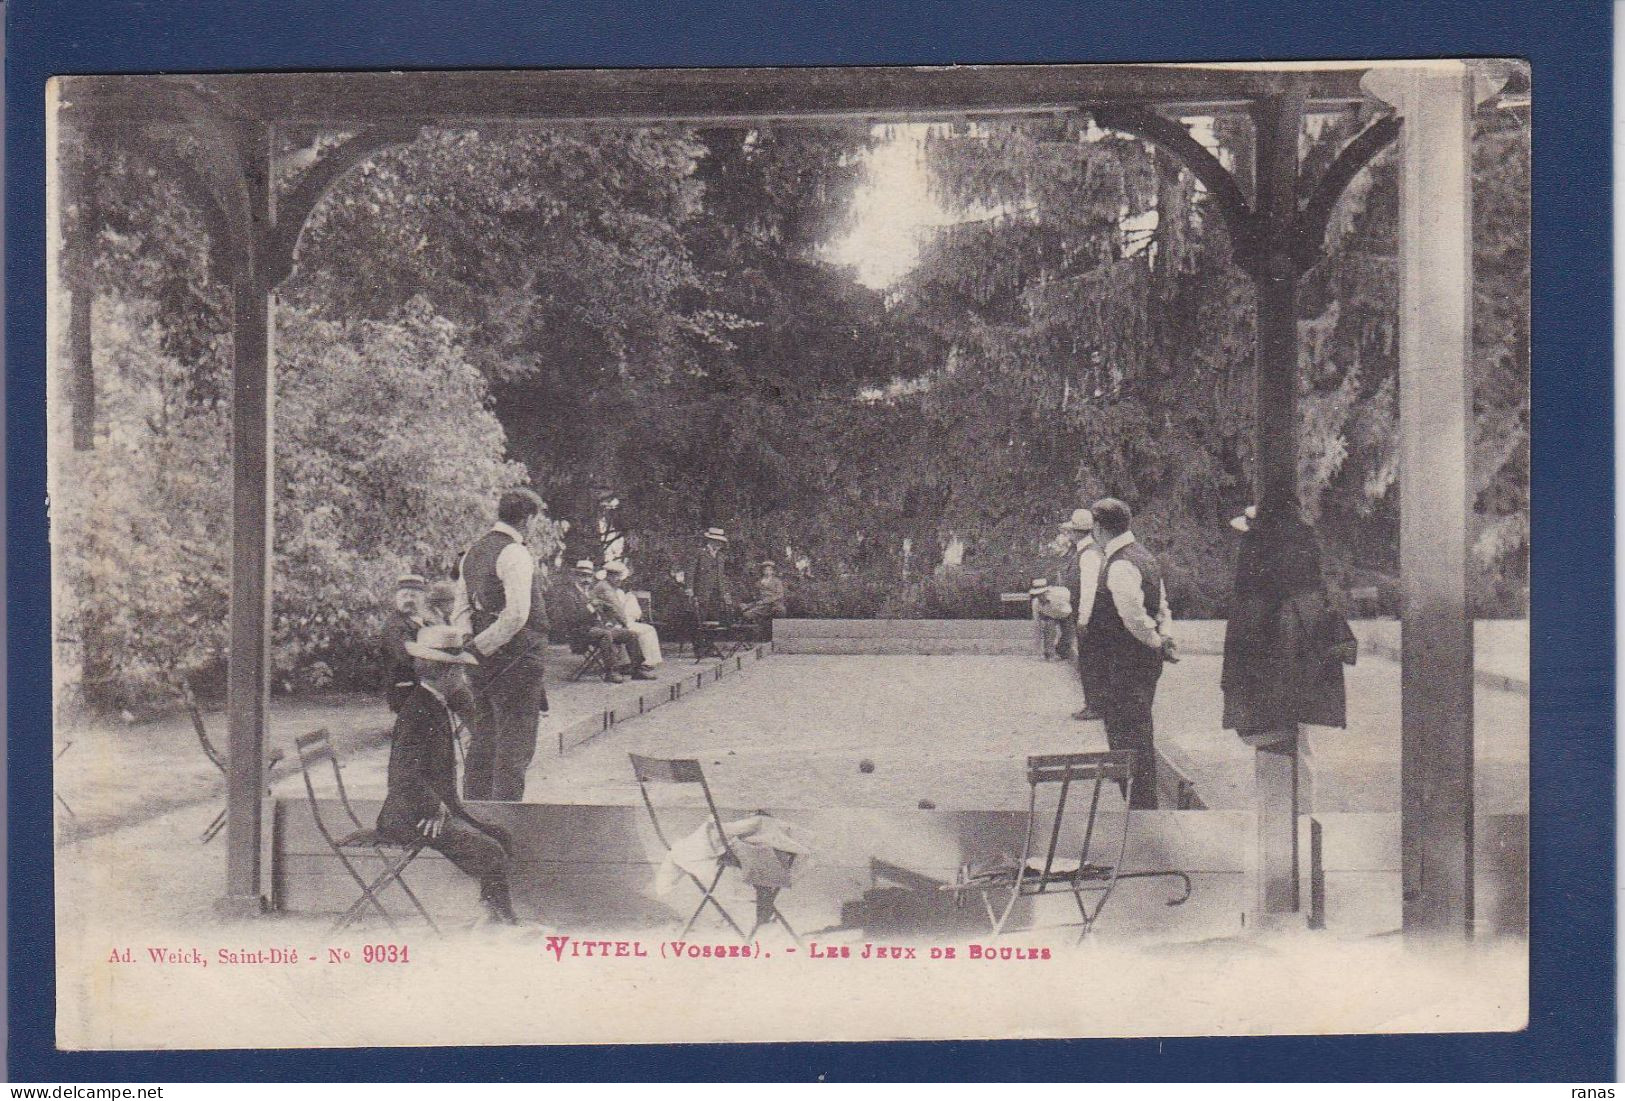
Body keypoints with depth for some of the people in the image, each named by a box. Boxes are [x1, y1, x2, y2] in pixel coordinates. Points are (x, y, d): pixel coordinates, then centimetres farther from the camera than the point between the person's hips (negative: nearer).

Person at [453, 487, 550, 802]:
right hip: (517, 659, -8)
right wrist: (477, 647, -17)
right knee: (515, 745, -4)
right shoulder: (515, 554, -14)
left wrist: (467, 646, 2)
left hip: (485, 659, 9)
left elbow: (461, 611, 13)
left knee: (483, 740, 15)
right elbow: (517, 615, -22)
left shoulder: (472, 553, 15)